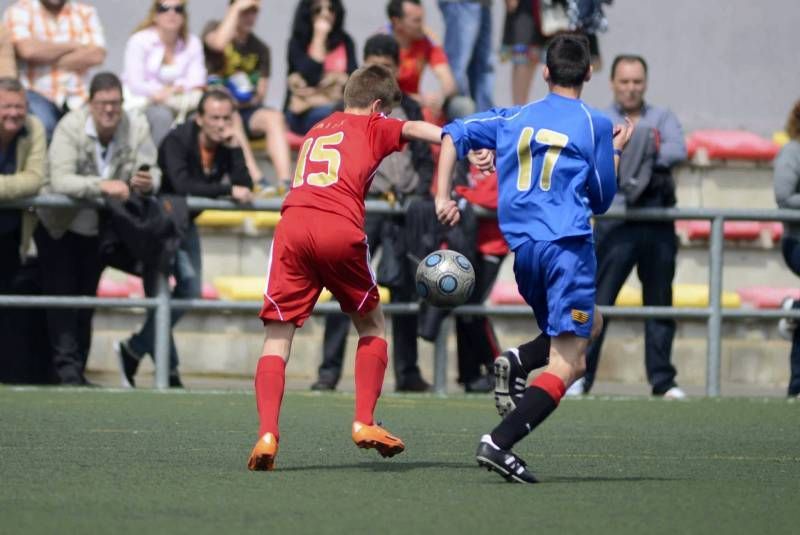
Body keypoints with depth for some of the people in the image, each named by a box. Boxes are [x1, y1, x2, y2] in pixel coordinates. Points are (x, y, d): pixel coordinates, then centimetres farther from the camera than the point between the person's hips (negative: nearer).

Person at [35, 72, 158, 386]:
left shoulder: (137, 129, -13)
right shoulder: (70, 128, -23)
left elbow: (152, 173, -18)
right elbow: (59, 181, -33)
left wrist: (147, 182, -43)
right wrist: (102, 186, -47)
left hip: (98, 228, 4)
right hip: (59, 226, -4)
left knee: (86, 300, 11)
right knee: (63, 296, -9)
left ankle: (77, 372, 17)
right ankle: (67, 368, -13)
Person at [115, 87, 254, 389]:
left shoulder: (227, 146, -6)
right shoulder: (178, 140, -23)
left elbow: (245, 188, -17)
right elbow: (181, 185, -38)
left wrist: (234, 148, -25)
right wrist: (227, 190, -40)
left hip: (184, 224, 7)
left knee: (190, 290, 3)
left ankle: (134, 349, 17)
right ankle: (168, 369, -6)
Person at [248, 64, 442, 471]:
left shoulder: (317, 130, 33)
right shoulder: (372, 127, 17)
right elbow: (414, 129, -1)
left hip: (293, 225, 3)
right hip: (340, 229, -3)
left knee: (278, 335, 4)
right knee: (372, 325, 19)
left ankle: (267, 434, -14)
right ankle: (364, 422, 9)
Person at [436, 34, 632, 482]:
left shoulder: (515, 118, 14)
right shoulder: (595, 124, 2)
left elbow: (454, 135, 12)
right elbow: (602, 200, 9)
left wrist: (443, 197, 10)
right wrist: (616, 151, 22)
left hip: (523, 247, 6)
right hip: (568, 246, -6)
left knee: (589, 325, 28)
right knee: (568, 363, -7)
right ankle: (499, 443, -25)